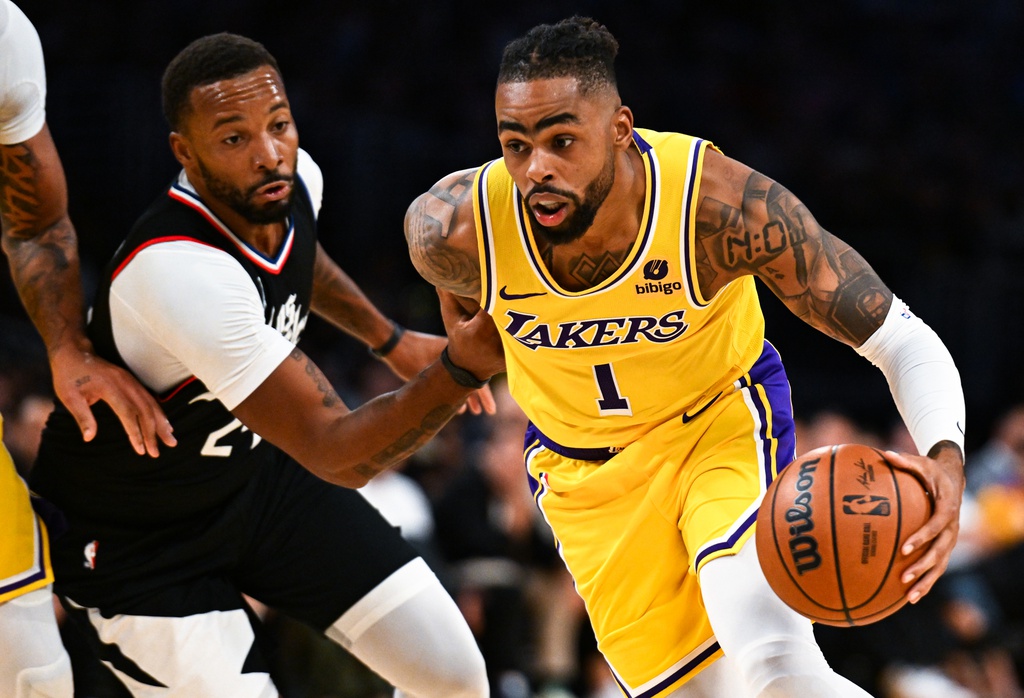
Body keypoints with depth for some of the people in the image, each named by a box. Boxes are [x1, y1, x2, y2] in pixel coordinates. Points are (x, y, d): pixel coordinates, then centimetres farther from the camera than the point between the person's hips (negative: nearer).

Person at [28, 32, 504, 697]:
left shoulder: (295, 181, -13)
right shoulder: (176, 269, -38)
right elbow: (338, 454, -38)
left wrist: (393, 342, 22)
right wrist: (460, 368, -50)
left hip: (258, 475, 7)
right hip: (132, 539, -7)